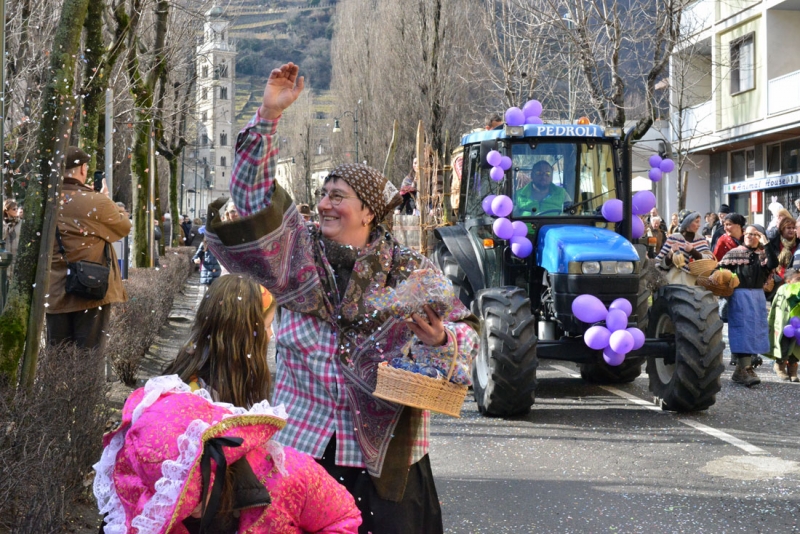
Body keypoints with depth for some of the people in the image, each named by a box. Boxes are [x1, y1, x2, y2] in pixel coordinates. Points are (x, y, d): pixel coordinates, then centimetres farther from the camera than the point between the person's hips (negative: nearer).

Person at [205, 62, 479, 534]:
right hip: (301, 443, 1)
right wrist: (269, 116, -7)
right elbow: (255, 198, -1)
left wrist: (441, 338, -23)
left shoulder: (411, 272, 2)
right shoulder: (300, 254, 7)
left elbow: (465, 334, 1)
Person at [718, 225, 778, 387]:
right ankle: (744, 369, -15)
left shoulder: (763, 254, 10)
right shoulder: (734, 253, 3)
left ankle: (743, 367, 14)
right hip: (740, 295, -5)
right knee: (743, 330, -10)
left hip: (758, 296, 5)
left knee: (754, 331, 6)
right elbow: (720, 269, -1)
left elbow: (773, 265, -9)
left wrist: (766, 244, -9)